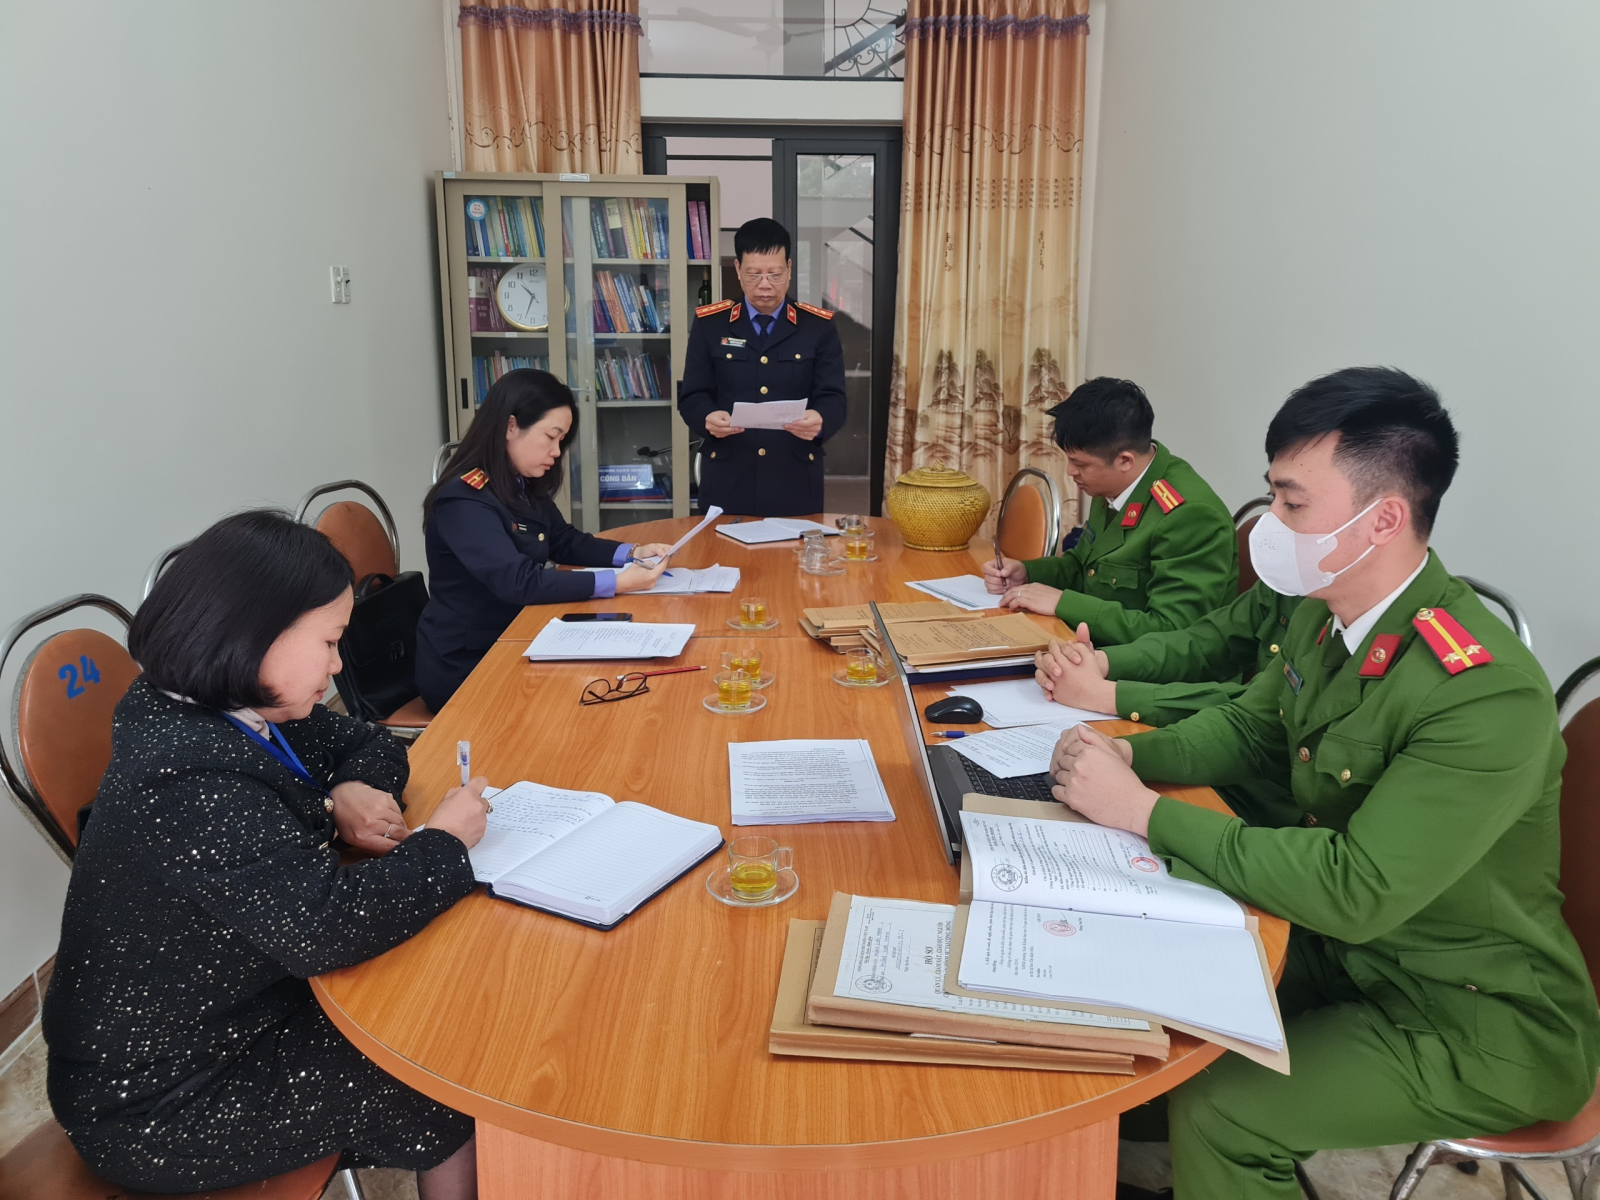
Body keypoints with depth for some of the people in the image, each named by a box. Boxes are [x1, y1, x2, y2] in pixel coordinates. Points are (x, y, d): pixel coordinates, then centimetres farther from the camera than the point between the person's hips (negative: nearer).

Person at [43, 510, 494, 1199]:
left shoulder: (238, 716, -4)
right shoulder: (190, 783, -32)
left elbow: (365, 744, 9)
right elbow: (324, 926, -38)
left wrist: (348, 795, -13)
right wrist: (443, 841, -23)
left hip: (226, 1008, 9)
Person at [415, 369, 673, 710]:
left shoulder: (523, 485, 5)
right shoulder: (463, 499, -22)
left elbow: (565, 541, 14)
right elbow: (518, 583, -31)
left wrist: (631, 554, -4)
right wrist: (616, 582, -31)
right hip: (465, 668, -8)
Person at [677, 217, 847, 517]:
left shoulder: (819, 327, 5)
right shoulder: (709, 324, 5)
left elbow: (833, 398, -2)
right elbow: (692, 396, 3)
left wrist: (819, 420, -25)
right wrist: (708, 418, -21)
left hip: (795, 480, 0)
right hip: (728, 480, 0)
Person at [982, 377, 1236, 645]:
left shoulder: (1191, 515, -24)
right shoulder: (1114, 487, 1)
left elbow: (1171, 633, -27)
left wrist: (1062, 602, -25)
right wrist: (1026, 572, 0)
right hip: (1095, 645, 8)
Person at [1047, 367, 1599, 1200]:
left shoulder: (1488, 695, -30)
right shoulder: (1324, 615, -5)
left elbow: (1355, 891, -32)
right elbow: (1247, 727, 10)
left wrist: (1146, 812, -29)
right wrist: (1132, 754, -9)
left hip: (1477, 1024, -7)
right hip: (1340, 946, 7)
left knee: (1216, 1113, -18)